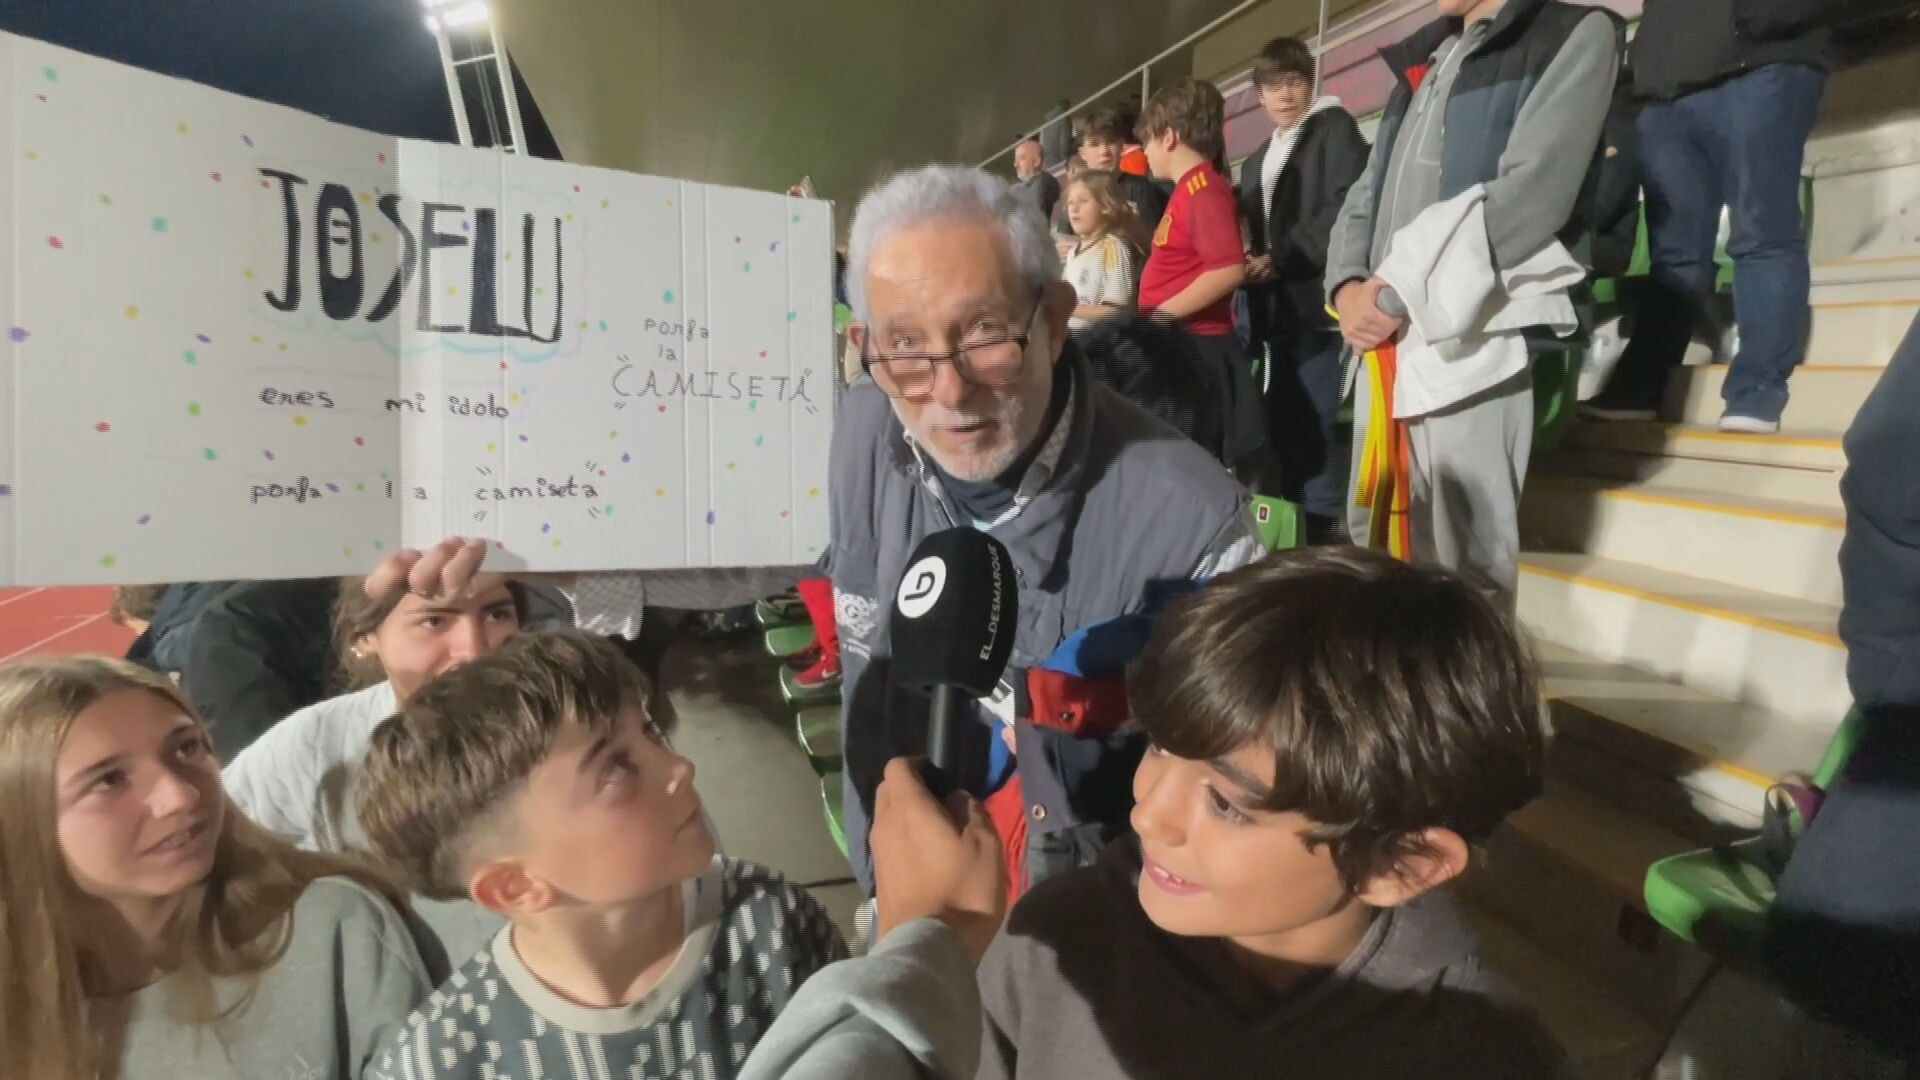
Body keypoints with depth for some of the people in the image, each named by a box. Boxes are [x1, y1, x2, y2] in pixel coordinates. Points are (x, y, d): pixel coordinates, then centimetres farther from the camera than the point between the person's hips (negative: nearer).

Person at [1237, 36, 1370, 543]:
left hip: (1318, 298, -8)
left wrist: (1283, 259, -13)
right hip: (1278, 306, 8)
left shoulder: (1334, 127, 3)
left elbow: (1345, 207, -11)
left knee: (1317, 416, -12)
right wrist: (1252, 264, 8)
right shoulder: (1258, 161, 25)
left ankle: (1327, 524, -7)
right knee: (1284, 417, 8)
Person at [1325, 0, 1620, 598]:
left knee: (1466, 569, -6)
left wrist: (1398, 297, -12)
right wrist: (1347, 286, -2)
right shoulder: (1420, 62, 26)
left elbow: (1533, 192, -10)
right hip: (1383, 346, 7)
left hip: (1475, 340, -6)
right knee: (1373, 550, 8)